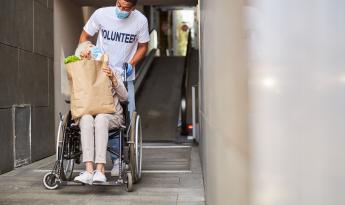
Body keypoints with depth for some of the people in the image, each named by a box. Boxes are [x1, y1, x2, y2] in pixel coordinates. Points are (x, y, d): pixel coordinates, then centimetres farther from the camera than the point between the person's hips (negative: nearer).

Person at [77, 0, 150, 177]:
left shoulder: (140, 20, -8)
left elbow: (143, 46, 6)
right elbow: (85, 36, 4)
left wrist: (131, 64, -9)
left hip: (125, 77, 1)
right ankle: (116, 159, 6)